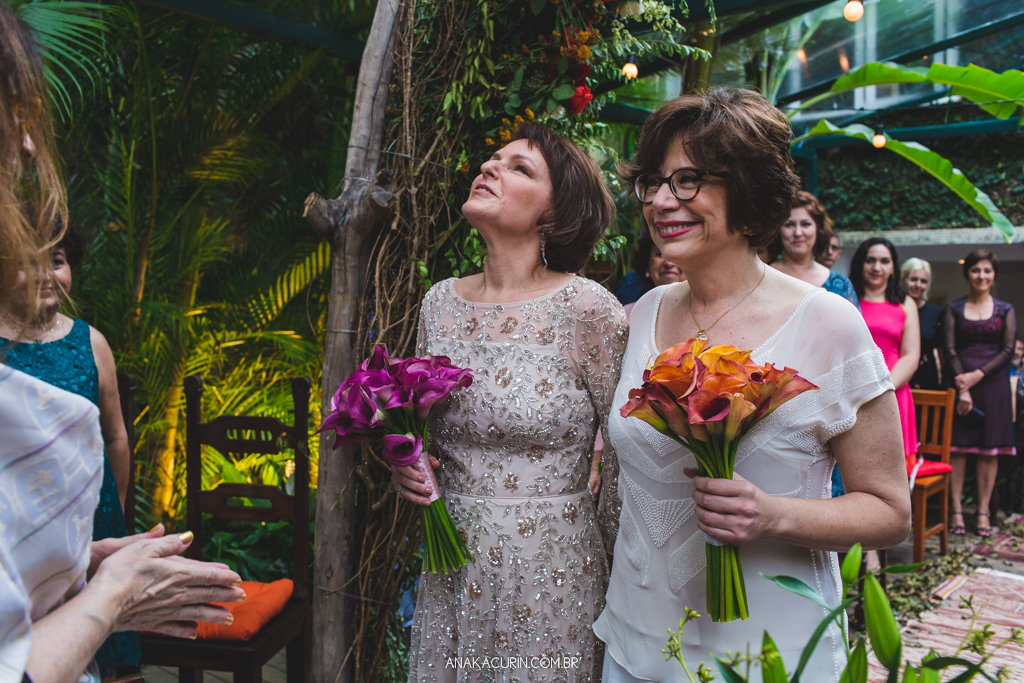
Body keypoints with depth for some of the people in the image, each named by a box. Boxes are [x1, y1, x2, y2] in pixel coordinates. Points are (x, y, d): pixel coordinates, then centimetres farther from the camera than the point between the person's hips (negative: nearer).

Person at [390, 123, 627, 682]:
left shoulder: (588, 310, -15)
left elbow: (629, 470, -10)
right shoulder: (440, 302, 1)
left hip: (550, 572, -5)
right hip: (449, 570, 5)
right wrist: (405, 467, -5)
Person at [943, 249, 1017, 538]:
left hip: (993, 383, 1)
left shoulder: (1006, 310, 9)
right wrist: (962, 389, -12)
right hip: (960, 381, -1)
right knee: (958, 446, -3)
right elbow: (950, 351, -1)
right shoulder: (953, 309, 7)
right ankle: (957, 510, 2)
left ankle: (983, 511, 7)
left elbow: (1008, 350, 0)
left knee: (989, 449, 1)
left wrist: (977, 375, -13)